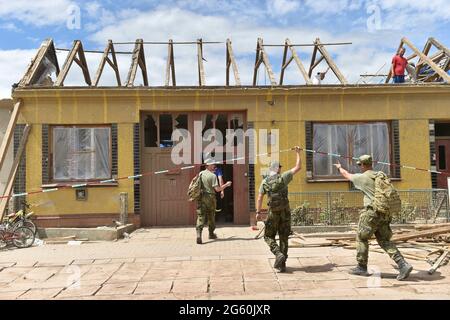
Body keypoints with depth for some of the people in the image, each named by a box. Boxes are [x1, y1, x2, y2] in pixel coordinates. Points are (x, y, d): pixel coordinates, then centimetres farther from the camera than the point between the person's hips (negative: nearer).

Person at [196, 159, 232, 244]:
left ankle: (199, 234, -19)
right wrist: (226, 185, 1)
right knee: (211, 216, 14)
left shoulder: (200, 174, 7)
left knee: (200, 216, -2)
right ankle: (211, 234, 27)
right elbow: (217, 189, -16)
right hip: (210, 197, -3)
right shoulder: (213, 176, -11)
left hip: (201, 197, 3)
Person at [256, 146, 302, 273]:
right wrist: (298, 153, 12)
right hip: (285, 211, 0)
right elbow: (298, 167, 2)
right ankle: (282, 264, 12)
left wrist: (258, 212, 3)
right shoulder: (283, 178, -5)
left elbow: (260, 198, -4)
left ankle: (279, 254, -12)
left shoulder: (264, 182, -1)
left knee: (269, 236, 12)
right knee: (284, 237, 9)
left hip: (273, 212, 0)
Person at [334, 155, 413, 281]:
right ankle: (403, 265, -1)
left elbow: (347, 175, 15)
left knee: (361, 238, 9)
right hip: (385, 213, 6)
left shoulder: (362, 177, -4)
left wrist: (340, 168, 34)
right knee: (385, 240, 12)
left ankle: (361, 267, 16)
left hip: (372, 212, -6)